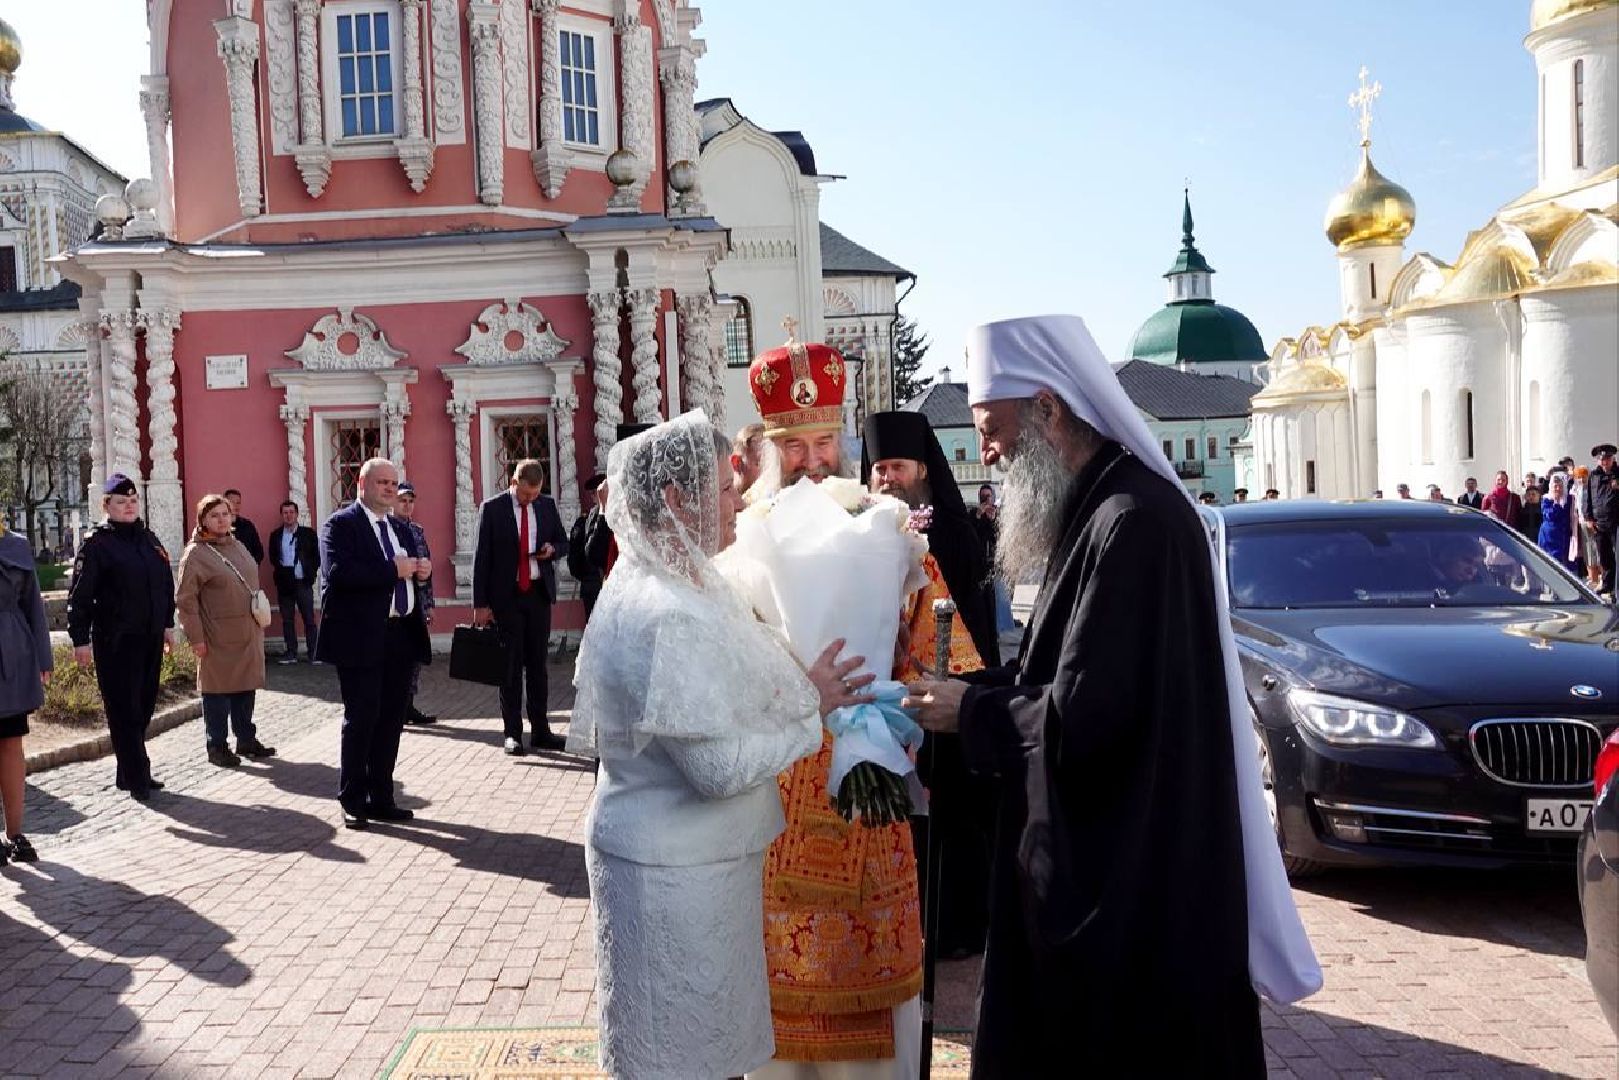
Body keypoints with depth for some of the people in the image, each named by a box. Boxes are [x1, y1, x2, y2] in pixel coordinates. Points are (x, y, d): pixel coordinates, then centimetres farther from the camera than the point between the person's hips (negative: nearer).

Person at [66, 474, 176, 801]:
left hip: (150, 639, 7)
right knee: (124, 710, -2)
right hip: (115, 642, -6)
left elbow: (166, 584, 20)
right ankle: (137, 779, 2)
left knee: (143, 707, 10)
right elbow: (80, 595, -10)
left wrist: (168, 624, 19)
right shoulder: (97, 544, -7)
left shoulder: (149, 539, 12)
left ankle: (130, 773, 21)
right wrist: (80, 639, -13)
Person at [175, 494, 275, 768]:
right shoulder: (196, 553, -10)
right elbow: (185, 600, -12)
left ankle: (246, 740, 24)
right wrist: (195, 637, -14)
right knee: (218, 689, 2)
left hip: (248, 634, 7)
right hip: (218, 639, -7)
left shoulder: (237, 546, 13)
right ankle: (217, 748, 11)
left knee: (246, 687, 13)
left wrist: (259, 621, 18)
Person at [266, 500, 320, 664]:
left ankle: (313, 652, 1)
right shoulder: (275, 536, 9)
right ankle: (291, 653, 11)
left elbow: (316, 557, 2)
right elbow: (273, 558, 12)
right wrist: (278, 570, -3)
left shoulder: (308, 533, 2)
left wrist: (310, 573, -5)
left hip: (303, 582, -3)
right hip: (284, 583, 3)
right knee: (287, 620, 6)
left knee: (309, 619, -3)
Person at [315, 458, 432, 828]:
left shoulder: (401, 529, 18)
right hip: (362, 636, -7)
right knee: (361, 719, 0)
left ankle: (381, 798, 22)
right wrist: (393, 569, -20)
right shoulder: (340, 524, -6)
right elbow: (339, 573, -21)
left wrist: (422, 570, 2)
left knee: (391, 720, 11)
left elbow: (411, 571, 26)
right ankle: (352, 801, 13)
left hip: (401, 635, 7)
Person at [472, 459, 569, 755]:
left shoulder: (547, 505, 6)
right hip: (506, 596, -3)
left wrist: (553, 549, -9)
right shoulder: (492, 508, -5)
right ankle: (513, 733, 8)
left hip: (538, 594, 3)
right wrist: (480, 603, -8)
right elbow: (481, 557, -4)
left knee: (537, 664, 8)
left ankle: (540, 731, 13)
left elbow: (563, 542, 17)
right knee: (510, 666, 1)